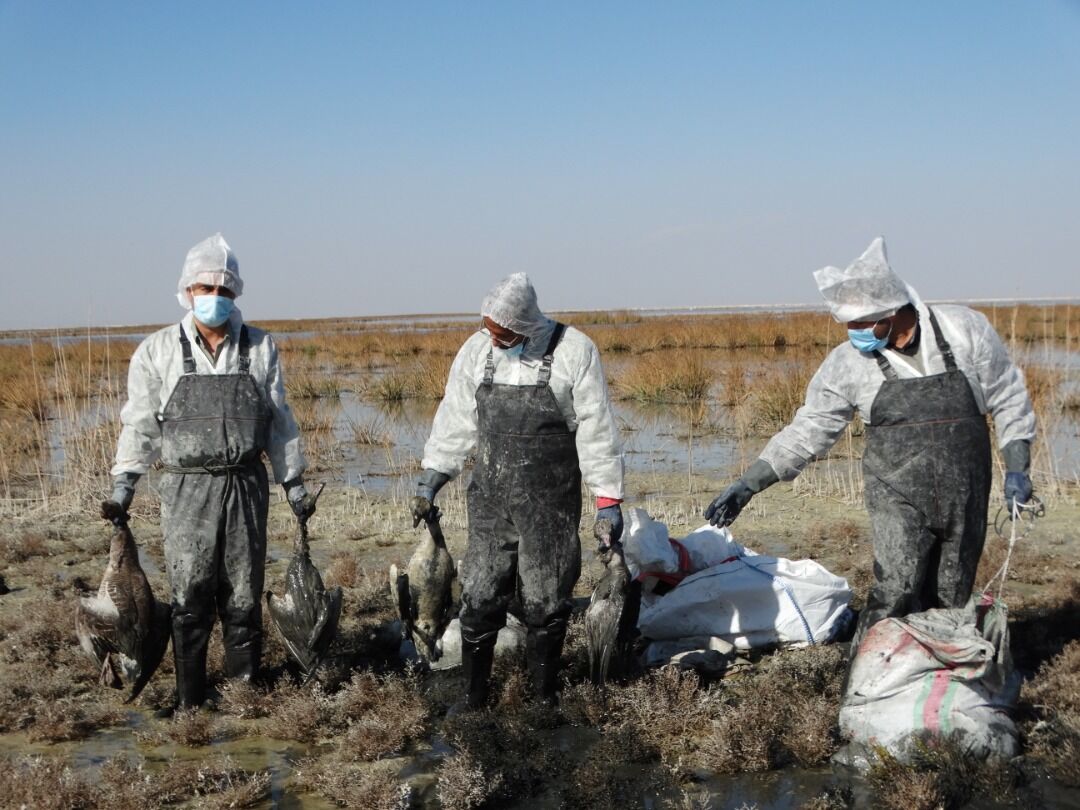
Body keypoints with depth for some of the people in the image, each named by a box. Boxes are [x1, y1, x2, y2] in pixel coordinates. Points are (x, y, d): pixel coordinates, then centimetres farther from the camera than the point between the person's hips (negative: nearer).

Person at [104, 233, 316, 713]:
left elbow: (278, 422, 11)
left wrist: (294, 485, 11)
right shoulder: (158, 351, 1)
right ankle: (189, 699, 9)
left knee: (243, 595, 7)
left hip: (246, 485, 1)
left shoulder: (260, 348, 5)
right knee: (190, 597, -2)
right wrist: (121, 489, -2)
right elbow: (139, 425, 4)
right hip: (187, 488, -1)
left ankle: (244, 687, 19)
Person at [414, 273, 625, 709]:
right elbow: (454, 421, 12)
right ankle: (472, 698, 15)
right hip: (490, 498, 3)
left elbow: (596, 430, -6)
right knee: (479, 599, 3)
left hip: (552, 504, -3)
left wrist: (607, 499, -7)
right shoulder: (476, 351, 3)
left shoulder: (574, 351, -8)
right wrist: (429, 481, 13)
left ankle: (545, 699, 17)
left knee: (546, 605, 4)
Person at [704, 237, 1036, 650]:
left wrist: (1016, 470, -1)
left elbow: (1008, 400, 4)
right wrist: (747, 485, -5)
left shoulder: (966, 331, -5)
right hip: (898, 497, -1)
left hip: (965, 496, 1)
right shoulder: (848, 364, -5)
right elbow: (809, 429, 0)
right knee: (897, 588, -18)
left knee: (950, 599, 5)